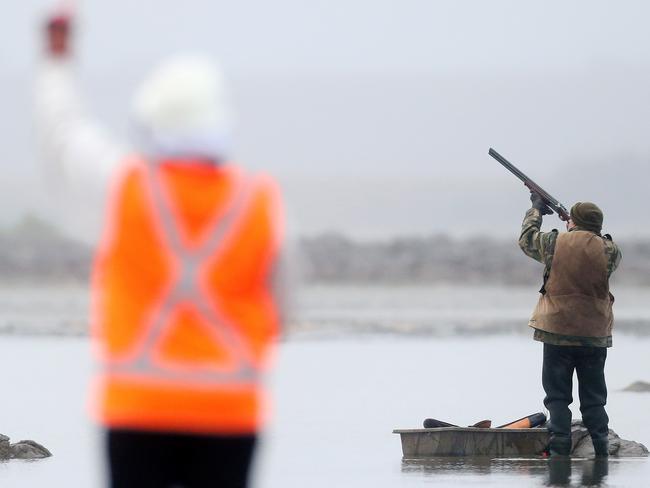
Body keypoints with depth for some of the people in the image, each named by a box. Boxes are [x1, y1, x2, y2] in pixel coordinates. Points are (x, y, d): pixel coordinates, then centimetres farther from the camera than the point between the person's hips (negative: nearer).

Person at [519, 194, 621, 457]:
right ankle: (601, 449, 6)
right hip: (595, 334, 2)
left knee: (557, 396, 4)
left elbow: (526, 238, 12)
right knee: (594, 399, 10)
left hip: (558, 331, -2)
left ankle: (559, 449, -4)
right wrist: (590, 229, 28)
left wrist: (536, 209, 28)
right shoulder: (608, 250, -4)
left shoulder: (554, 243, -7)